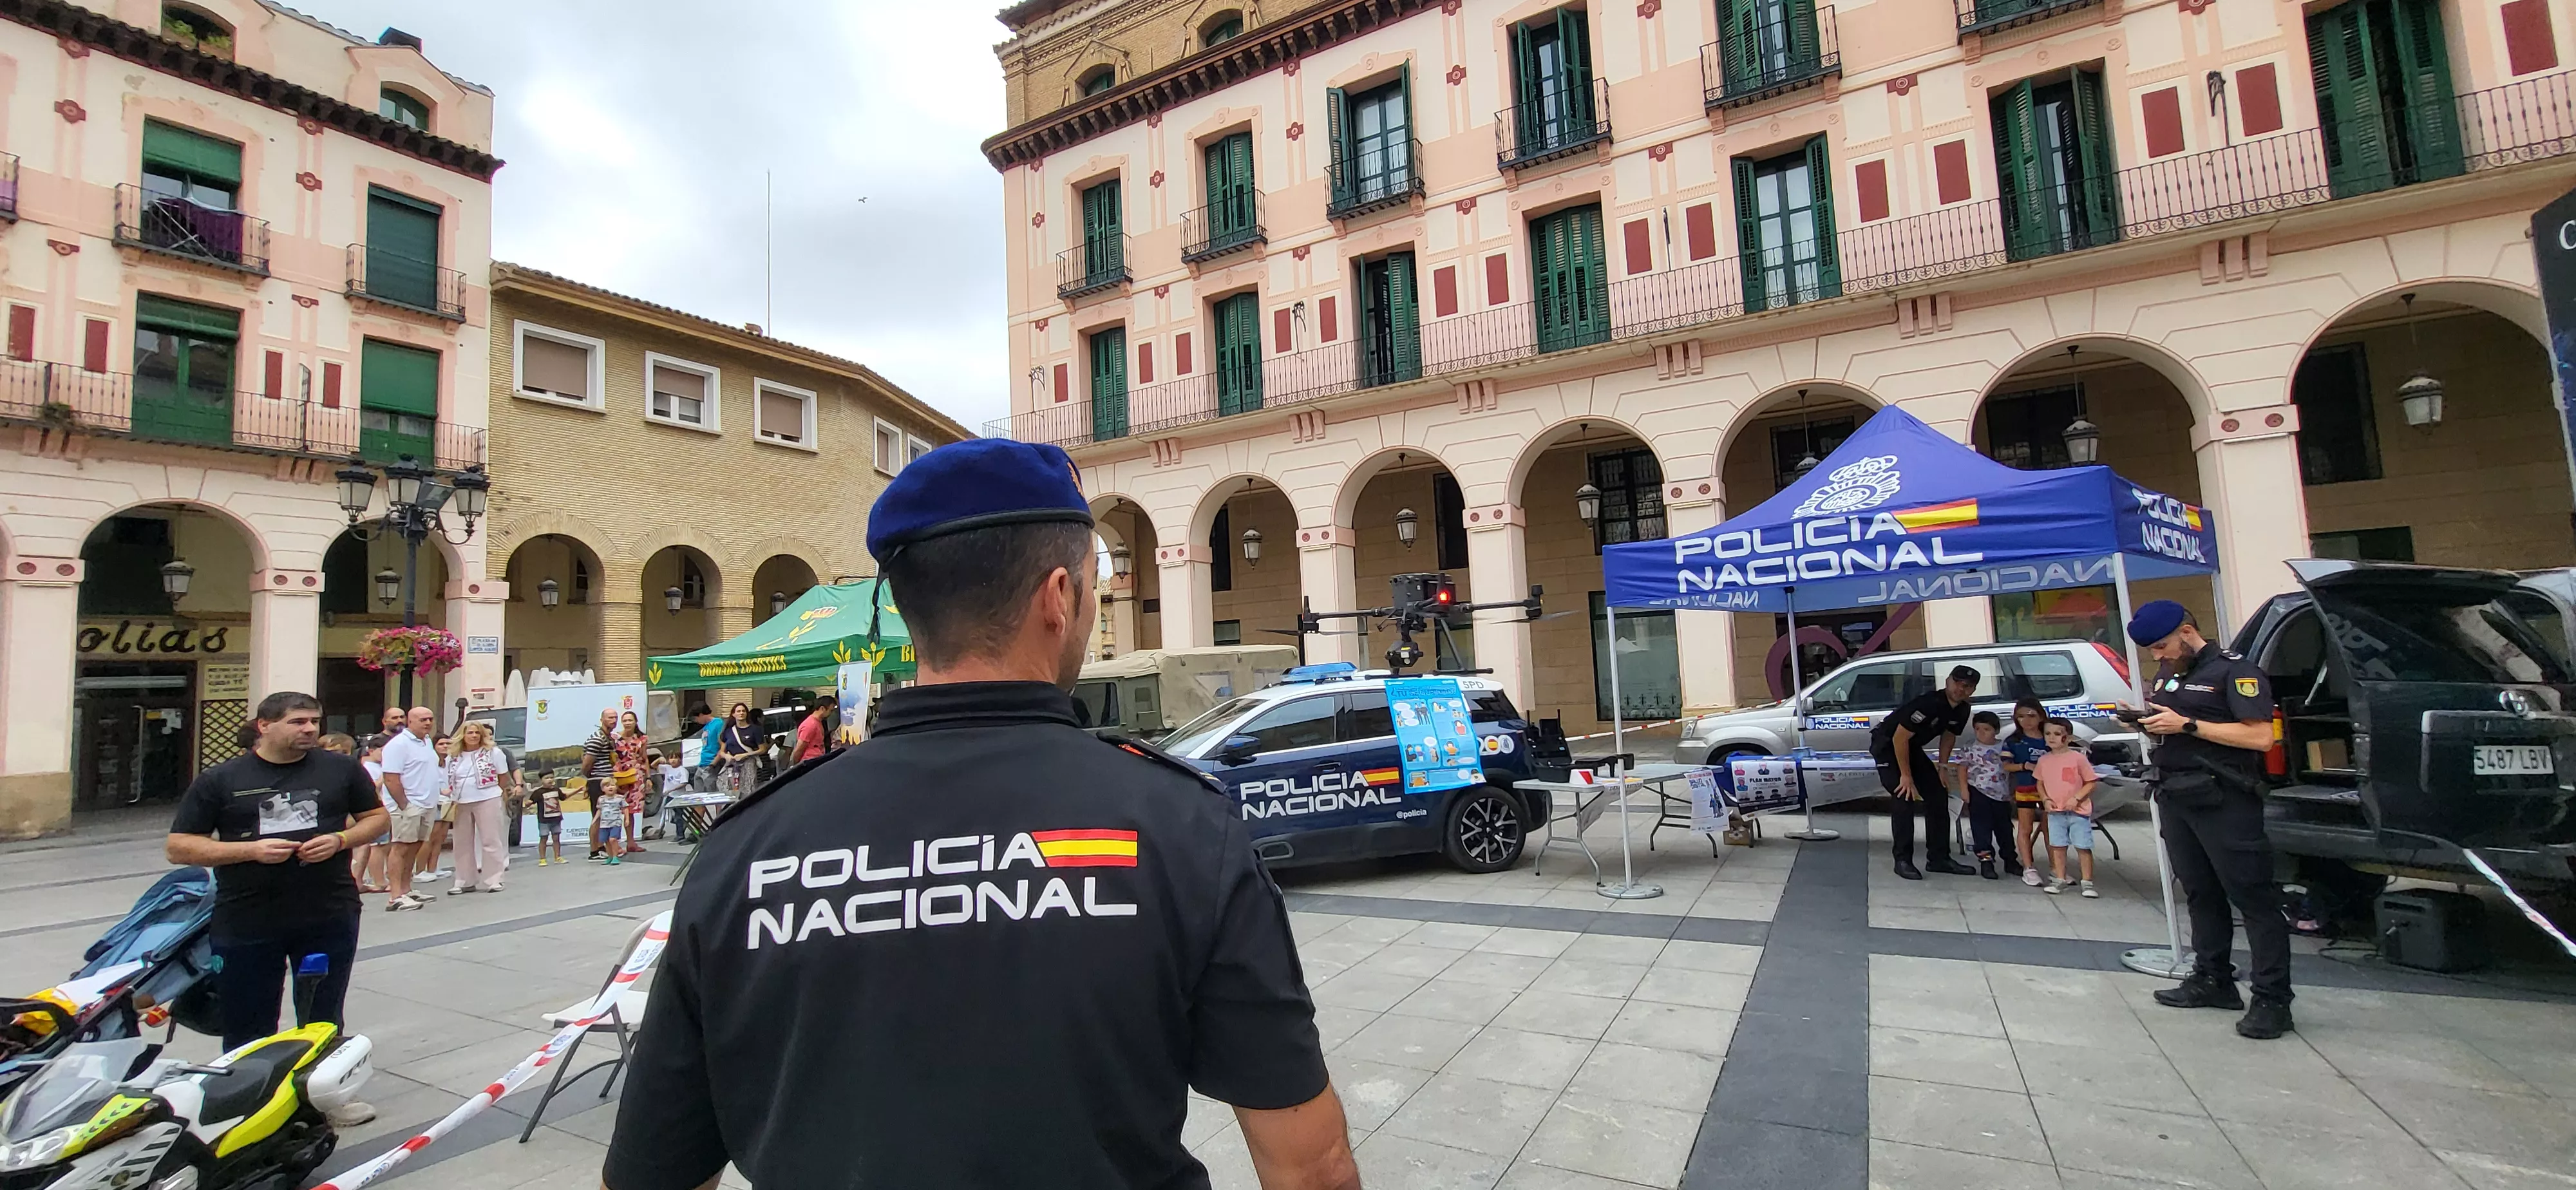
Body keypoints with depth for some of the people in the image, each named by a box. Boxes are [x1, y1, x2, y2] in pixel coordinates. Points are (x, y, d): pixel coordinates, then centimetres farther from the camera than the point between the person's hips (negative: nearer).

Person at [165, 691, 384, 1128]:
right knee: (249, 1028, 10)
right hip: (247, 924, -1)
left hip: (331, 916, 1)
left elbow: (376, 816, 9)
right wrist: (250, 850, -18)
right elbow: (178, 847, -2)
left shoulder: (341, 768, 1)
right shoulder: (219, 780, -3)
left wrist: (340, 839, -11)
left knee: (325, 1018, 15)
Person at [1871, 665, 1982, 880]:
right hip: (1886, 744, -9)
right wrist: (1906, 776, -24)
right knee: (1906, 797, -18)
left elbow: (1949, 736, 14)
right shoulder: (1929, 703, -30)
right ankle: (1903, 861, -11)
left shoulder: (1962, 710, -4)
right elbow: (1899, 738, -29)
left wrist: (1942, 768, 6)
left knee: (1938, 796, 4)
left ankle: (1939, 859, 13)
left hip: (1912, 748, 9)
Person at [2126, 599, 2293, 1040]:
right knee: (2200, 894, 12)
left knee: (2252, 896, -5)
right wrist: (2145, 722, 3)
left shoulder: (2235, 670, -7)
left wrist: (2187, 725, -19)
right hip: (2176, 798, 8)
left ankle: (2272, 1000, -2)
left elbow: (2261, 737, -16)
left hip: (2223, 801, -8)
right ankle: (2213, 981, 19)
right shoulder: (2167, 676, 17)